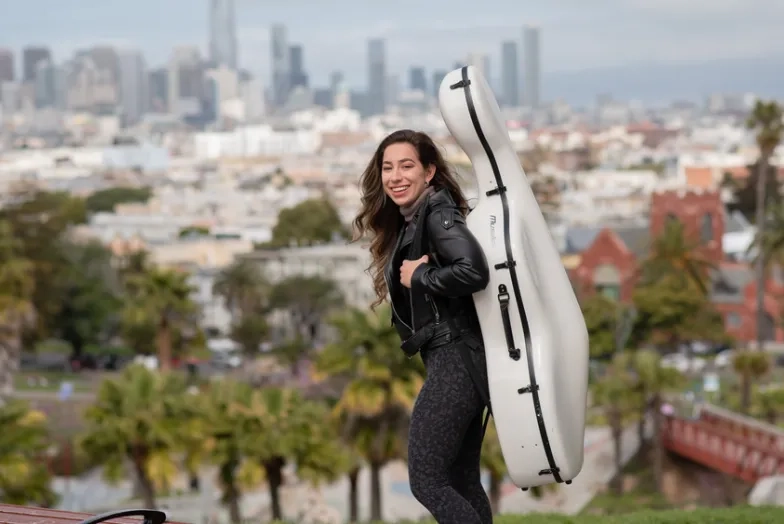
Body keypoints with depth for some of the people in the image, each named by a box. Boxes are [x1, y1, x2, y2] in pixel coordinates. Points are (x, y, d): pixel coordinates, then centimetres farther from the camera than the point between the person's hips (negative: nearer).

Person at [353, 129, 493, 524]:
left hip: (454, 360, -10)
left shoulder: (436, 212, -11)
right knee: (462, 482, 12)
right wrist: (413, 275, -7)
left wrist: (419, 278, -15)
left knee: (426, 481, -8)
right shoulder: (409, 223, 18)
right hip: (458, 362, 10)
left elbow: (473, 271, -27)